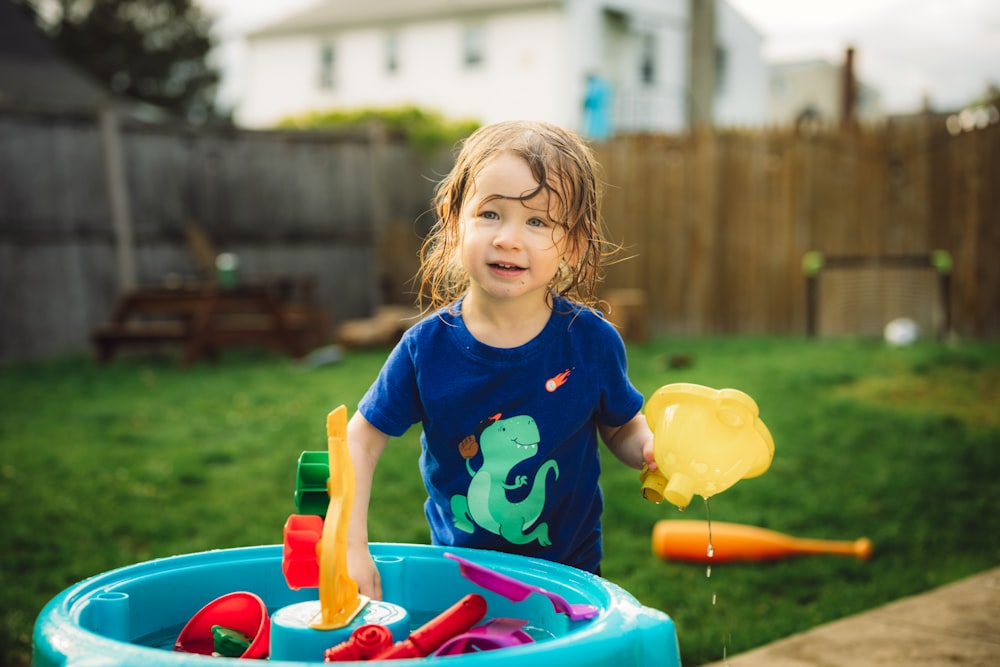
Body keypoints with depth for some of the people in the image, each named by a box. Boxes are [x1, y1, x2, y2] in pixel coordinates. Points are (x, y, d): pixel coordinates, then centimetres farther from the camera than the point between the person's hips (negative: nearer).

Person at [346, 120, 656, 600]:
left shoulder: (591, 341, -14)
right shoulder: (427, 346, -15)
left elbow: (621, 428, 2)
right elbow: (361, 440, -7)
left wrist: (650, 448, -21)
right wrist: (352, 549, -15)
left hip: (567, 571, 0)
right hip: (457, 568, 0)